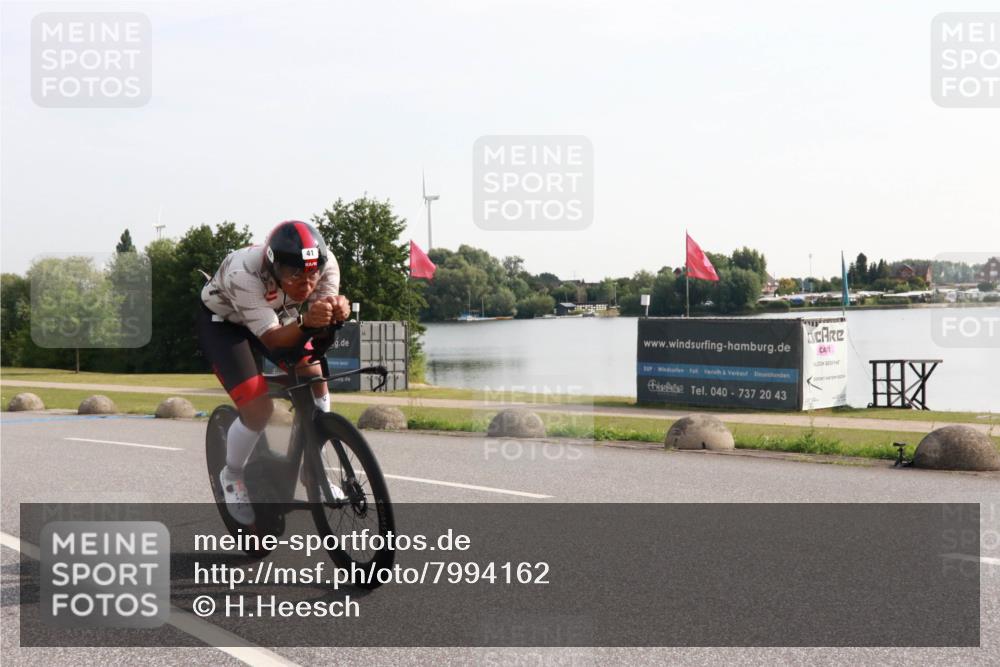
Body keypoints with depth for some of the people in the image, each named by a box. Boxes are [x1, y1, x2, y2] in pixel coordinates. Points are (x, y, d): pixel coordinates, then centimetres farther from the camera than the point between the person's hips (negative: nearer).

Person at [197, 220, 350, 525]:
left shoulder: (327, 264, -29)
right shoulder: (244, 274, -41)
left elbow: (323, 319, -28)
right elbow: (272, 339, -38)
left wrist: (338, 312, -52)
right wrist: (305, 322, -59)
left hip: (279, 316, 5)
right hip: (222, 321, -5)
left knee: (316, 379, -12)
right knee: (258, 408, -19)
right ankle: (232, 476, 11)